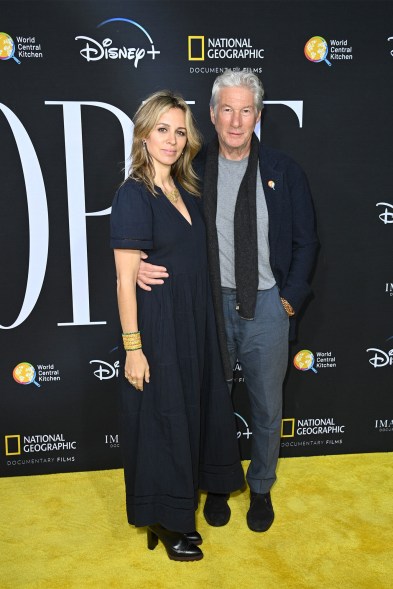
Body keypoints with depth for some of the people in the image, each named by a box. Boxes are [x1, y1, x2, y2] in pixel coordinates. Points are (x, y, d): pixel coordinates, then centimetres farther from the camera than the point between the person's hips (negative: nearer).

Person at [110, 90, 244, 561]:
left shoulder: (186, 190, 8)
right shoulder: (133, 196, -14)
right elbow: (125, 280, -16)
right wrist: (133, 346, -17)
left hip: (195, 323, 8)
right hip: (157, 325, -7)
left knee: (192, 412, 17)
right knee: (160, 420, 6)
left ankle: (180, 506, 38)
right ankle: (161, 521, 27)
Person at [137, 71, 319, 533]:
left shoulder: (284, 172, -3)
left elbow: (305, 242, 3)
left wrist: (290, 300, -3)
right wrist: (140, 264, -17)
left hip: (267, 307, 0)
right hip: (211, 304, 0)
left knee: (267, 408, 14)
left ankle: (261, 489, 38)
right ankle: (217, 486, 39)